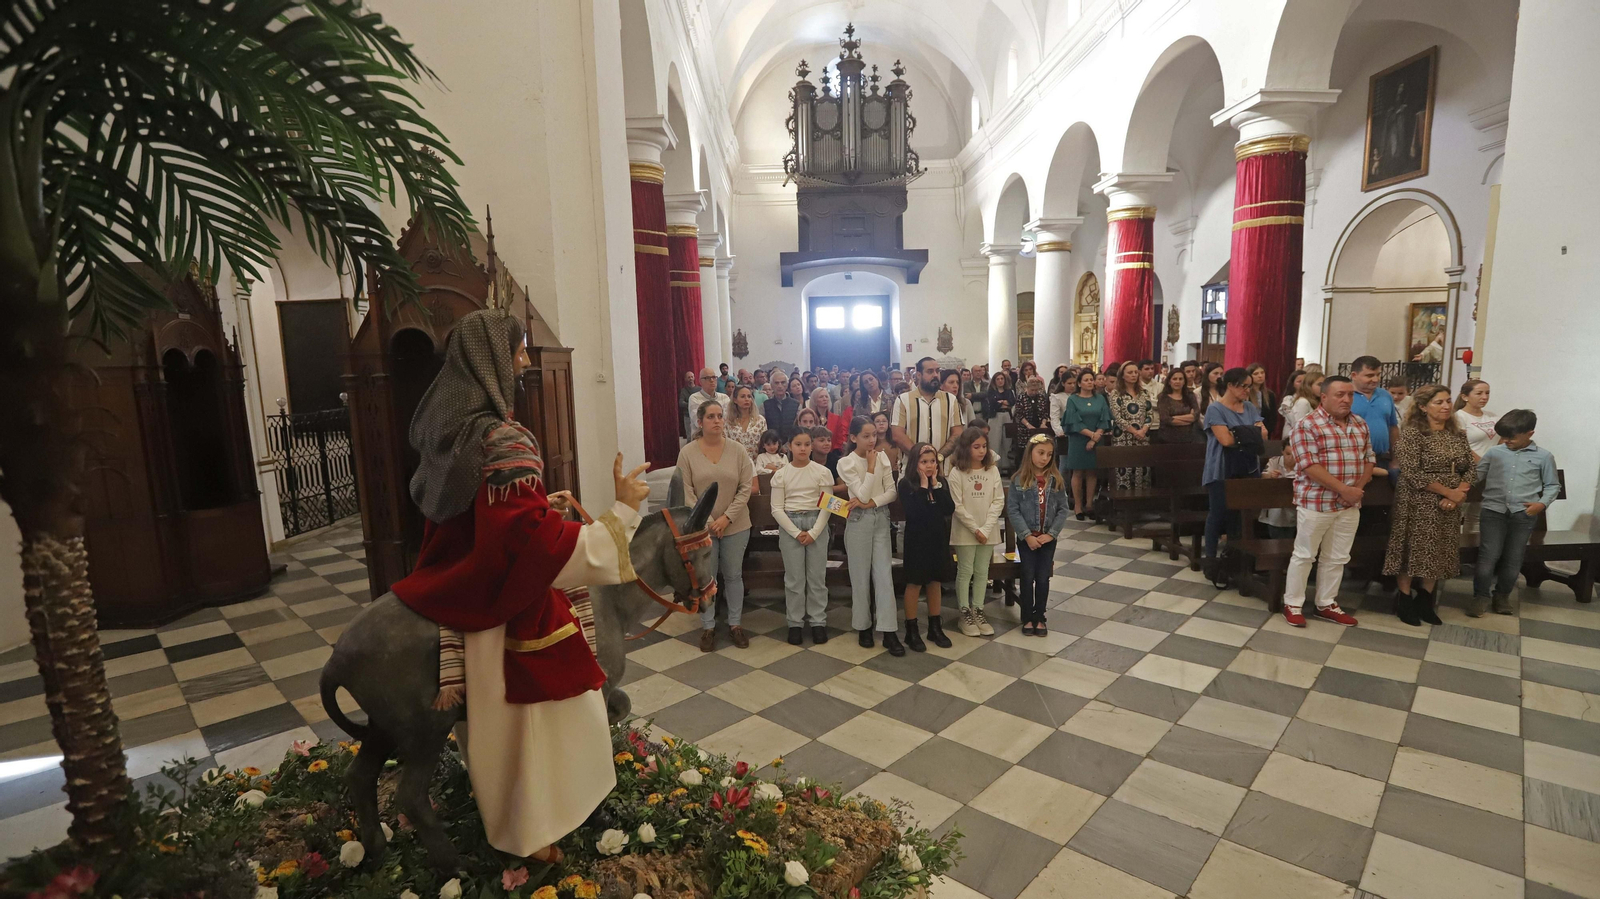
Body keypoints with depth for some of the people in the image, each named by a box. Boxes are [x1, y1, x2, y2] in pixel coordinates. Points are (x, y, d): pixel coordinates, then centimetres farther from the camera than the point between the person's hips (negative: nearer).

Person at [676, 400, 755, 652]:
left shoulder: (738, 451, -4)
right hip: (701, 526, -1)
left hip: (735, 525, 1)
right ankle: (708, 627, 22)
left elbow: (745, 488, -5)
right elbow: (686, 493, -7)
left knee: (733, 575, 11)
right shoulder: (687, 452, -7)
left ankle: (734, 624, 26)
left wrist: (727, 517, -13)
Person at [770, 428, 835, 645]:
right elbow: (777, 509, -2)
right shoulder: (780, 474, -1)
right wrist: (796, 533, -10)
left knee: (817, 577, 5)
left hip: (816, 524, 0)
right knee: (794, 578, 5)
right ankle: (795, 623, 16)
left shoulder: (822, 472, -2)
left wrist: (813, 532, -11)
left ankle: (818, 621, 16)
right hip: (789, 526, 0)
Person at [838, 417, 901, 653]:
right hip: (859, 521, -3)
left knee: (884, 575, 0)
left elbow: (892, 491, 0)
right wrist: (871, 466, -13)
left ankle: (889, 631, 1)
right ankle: (863, 627, 19)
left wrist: (871, 503, -14)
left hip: (881, 519, 3)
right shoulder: (846, 463, -7)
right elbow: (863, 494, -16)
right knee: (861, 576, 5)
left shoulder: (882, 457, 5)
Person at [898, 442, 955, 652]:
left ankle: (935, 627, 25)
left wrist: (935, 485, -11)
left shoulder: (941, 482, 4)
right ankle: (911, 631, 12)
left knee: (936, 582, 13)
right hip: (917, 540, -5)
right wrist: (923, 486, -18)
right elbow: (912, 512, -23)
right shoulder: (906, 484, -11)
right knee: (914, 583, 2)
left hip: (938, 538, 5)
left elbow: (950, 509, -6)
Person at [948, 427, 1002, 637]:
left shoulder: (993, 470, 1)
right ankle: (965, 613, 15)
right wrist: (975, 529, -13)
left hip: (988, 530, 3)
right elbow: (957, 506, -11)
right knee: (965, 571, 5)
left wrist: (985, 528, -11)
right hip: (965, 531, -3)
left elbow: (998, 501, -2)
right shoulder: (956, 473, -10)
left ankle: (978, 610, 22)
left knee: (982, 572, 11)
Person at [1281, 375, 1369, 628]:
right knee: (1304, 555, 3)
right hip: (1316, 502, -6)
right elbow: (1310, 466, -18)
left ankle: (1326, 604, 25)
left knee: (1337, 558, 13)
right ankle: (1292, 604, 13)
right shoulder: (1307, 426, -12)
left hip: (1350, 504, 6)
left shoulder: (1360, 424, 11)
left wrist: (1359, 487, -5)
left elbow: (1369, 458, 12)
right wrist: (1343, 490, -19)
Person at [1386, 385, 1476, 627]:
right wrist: (1448, 491, -16)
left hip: (1448, 506, 6)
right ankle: (1404, 602, 14)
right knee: (1412, 551, 1)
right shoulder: (1412, 432, -11)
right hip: (1418, 504, -6)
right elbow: (1412, 473, -17)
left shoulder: (1458, 434, 8)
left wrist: (1458, 495, -10)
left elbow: (1471, 467, 6)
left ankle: (1425, 602, 24)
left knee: (1439, 553, 10)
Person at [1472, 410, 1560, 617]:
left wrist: (1542, 503, -6)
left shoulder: (1543, 457, 4)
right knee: (1489, 555, -7)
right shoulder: (1494, 452, 5)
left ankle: (1503, 595, 27)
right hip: (1493, 510, -1)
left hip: (1524, 514, 1)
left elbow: (1553, 486, 10)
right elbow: (1475, 475, 7)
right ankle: (1480, 596, 6)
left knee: (1513, 558, 8)